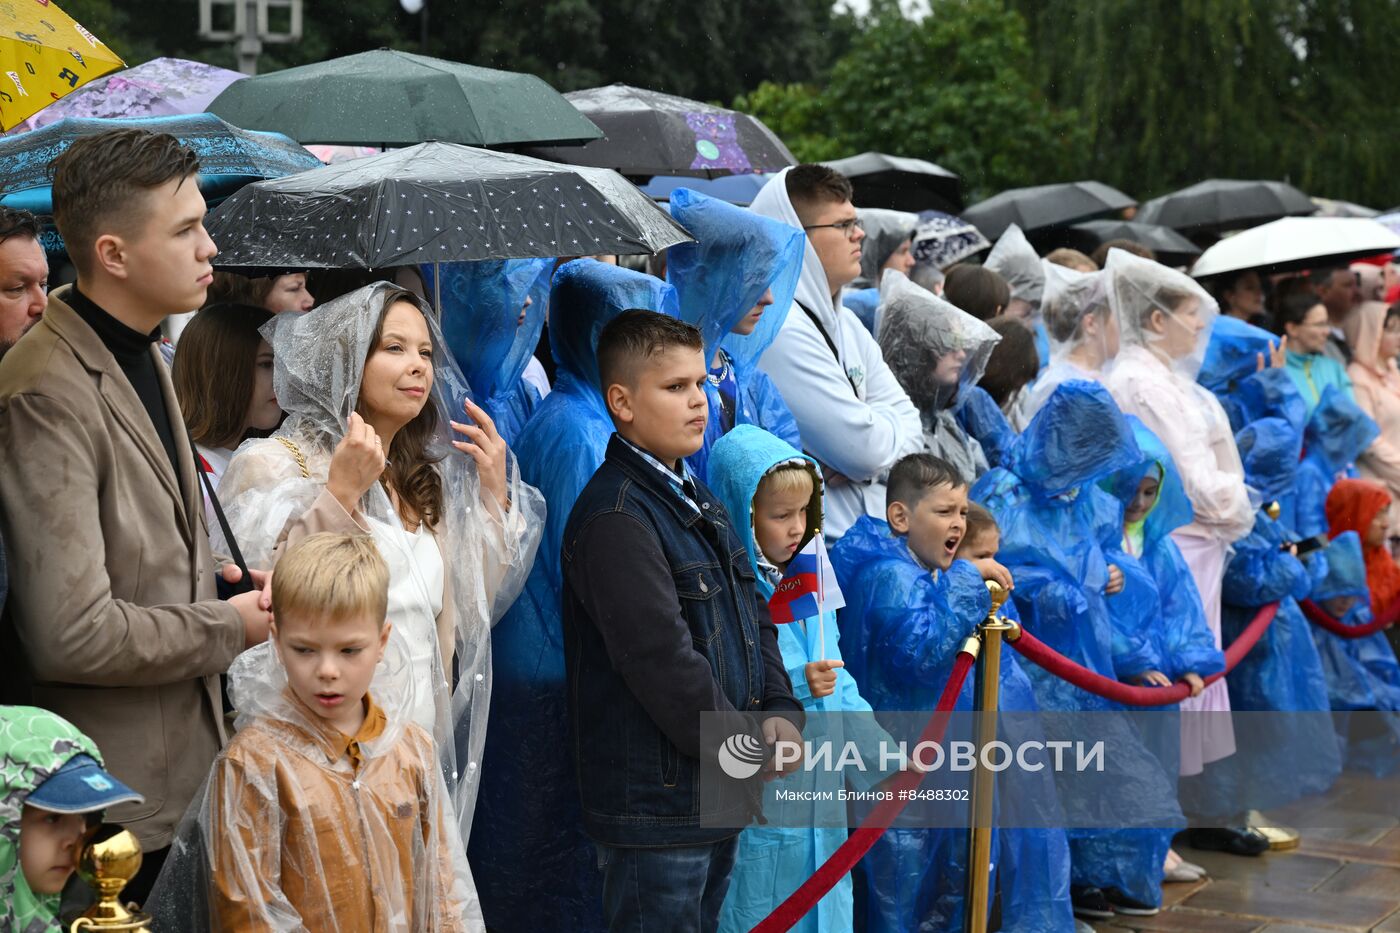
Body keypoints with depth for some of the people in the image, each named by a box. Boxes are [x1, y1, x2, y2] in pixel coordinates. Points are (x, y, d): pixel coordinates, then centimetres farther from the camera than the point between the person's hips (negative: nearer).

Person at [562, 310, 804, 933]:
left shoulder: (696, 501, 13)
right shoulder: (615, 519, -19)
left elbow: (752, 617, 15)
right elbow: (665, 664, -24)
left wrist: (781, 712, -1)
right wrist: (752, 752, -14)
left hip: (718, 796, 9)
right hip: (658, 805, -9)